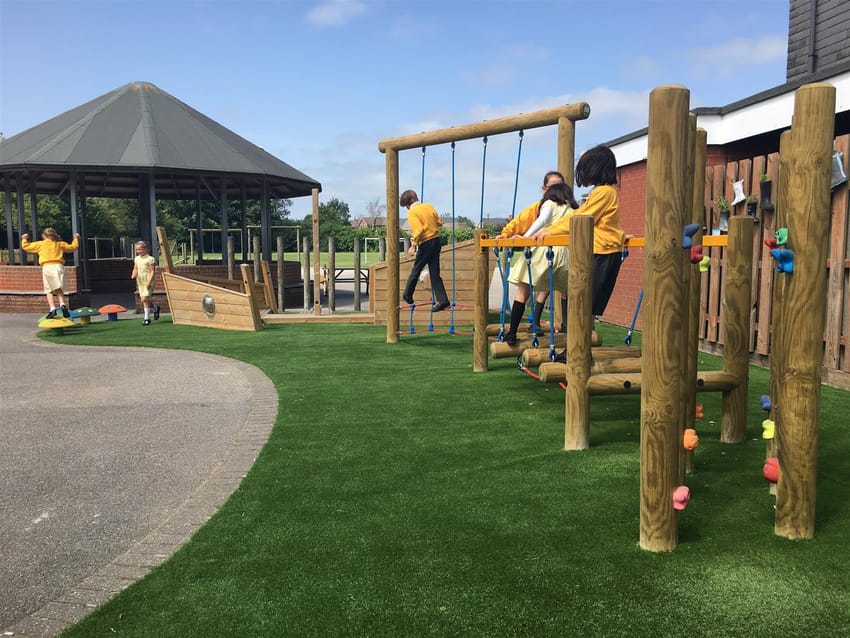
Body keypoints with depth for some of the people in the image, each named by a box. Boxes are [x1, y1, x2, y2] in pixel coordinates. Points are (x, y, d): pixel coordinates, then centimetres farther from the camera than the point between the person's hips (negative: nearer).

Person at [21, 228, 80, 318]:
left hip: (47, 267, -2)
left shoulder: (40, 244, 10)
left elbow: (26, 246, 17)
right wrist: (76, 239, 44)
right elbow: (72, 247, 28)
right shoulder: (60, 244, 16)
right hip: (58, 266, 2)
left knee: (49, 290, 2)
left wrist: (24, 239, 37)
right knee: (59, 289, 8)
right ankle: (62, 304, -15)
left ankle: (52, 309, -11)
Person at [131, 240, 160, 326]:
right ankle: (155, 307, 34)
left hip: (148, 282, -7)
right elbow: (135, 269, 20)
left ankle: (147, 318, -4)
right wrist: (133, 275, -3)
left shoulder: (150, 259, -8)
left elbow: (153, 271, -10)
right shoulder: (136, 259, 13)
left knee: (144, 299, -13)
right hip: (140, 281, 7)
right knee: (143, 300, 7)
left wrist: (149, 282, -18)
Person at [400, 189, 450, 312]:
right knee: (435, 273, 7)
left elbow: (418, 229, -21)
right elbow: (439, 222, 11)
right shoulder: (429, 206, 9)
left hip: (426, 244, -6)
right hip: (436, 241, 6)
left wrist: (413, 245, -17)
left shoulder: (412, 212, -10)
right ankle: (442, 300, 1)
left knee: (416, 270, 12)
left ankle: (407, 295, 28)